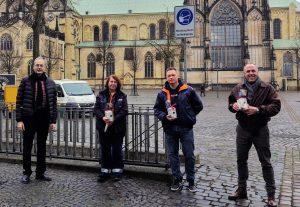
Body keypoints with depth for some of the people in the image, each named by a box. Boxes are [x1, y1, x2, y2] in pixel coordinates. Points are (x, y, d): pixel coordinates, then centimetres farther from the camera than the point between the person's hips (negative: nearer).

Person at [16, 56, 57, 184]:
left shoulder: (50, 83, 6)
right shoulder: (26, 81, -1)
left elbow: (53, 103, 6)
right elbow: (19, 102, -3)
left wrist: (53, 121, 1)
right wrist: (19, 120, -9)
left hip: (44, 119, 2)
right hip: (29, 118, -2)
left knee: (42, 147, 11)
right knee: (27, 147, 7)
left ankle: (40, 173, 23)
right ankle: (26, 173, 20)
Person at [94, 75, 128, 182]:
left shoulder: (122, 96, 2)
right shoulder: (101, 95, 5)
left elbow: (124, 110, -6)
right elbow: (96, 108, 0)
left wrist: (114, 119, -19)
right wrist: (102, 117, -18)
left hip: (117, 127, -1)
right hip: (103, 126, 2)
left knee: (116, 149, 5)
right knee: (105, 149, 8)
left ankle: (117, 170, 17)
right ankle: (105, 171, 18)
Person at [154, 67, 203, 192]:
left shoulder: (188, 90, -1)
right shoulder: (162, 93, 5)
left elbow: (198, 105, 7)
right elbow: (157, 109, 8)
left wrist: (189, 117, 1)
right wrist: (164, 116, -10)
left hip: (186, 128, -2)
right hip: (170, 129, 2)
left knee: (189, 155, 3)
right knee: (173, 155, 10)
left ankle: (191, 181, 16)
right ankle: (177, 180, 23)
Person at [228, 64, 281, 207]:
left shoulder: (267, 88, -7)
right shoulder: (238, 88, 4)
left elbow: (276, 106, -14)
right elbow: (230, 102, 14)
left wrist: (258, 109, -26)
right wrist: (233, 106, -10)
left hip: (260, 130, -4)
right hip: (243, 129, 4)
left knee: (265, 162, 4)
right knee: (241, 160, 14)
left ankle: (271, 195, 15)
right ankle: (241, 190, 30)